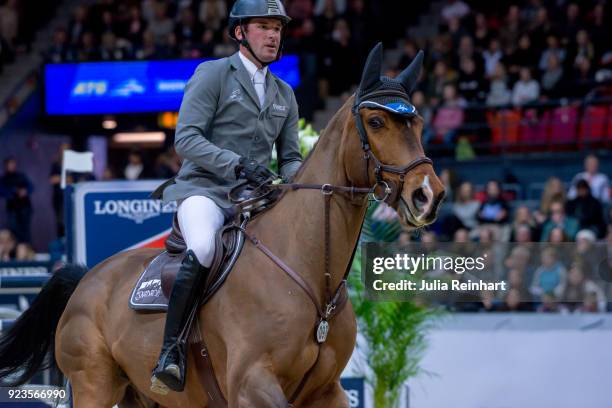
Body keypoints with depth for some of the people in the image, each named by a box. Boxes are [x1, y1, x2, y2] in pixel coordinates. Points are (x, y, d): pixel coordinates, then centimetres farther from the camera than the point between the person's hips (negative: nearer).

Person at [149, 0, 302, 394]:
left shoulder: (285, 94, 20)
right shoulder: (213, 74, 0)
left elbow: (290, 157, 21)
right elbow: (186, 137, -10)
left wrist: (295, 179, -3)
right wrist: (237, 164, -22)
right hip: (206, 188, -6)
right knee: (203, 249, -36)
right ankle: (171, 350, -32)